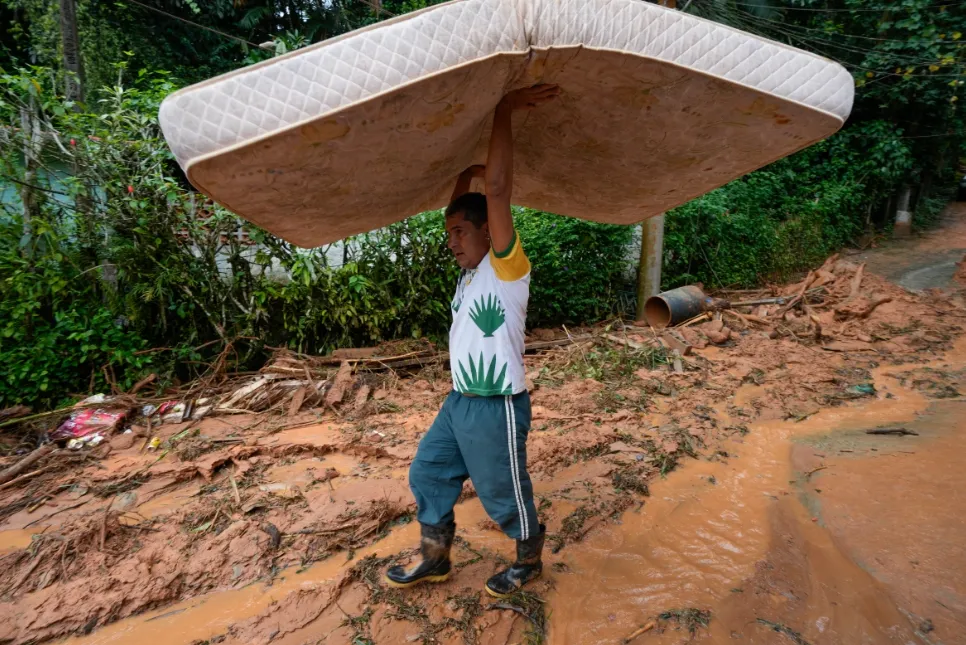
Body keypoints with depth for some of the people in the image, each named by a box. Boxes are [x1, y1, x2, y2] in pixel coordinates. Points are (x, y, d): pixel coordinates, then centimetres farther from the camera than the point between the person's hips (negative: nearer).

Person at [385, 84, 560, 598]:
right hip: (459, 402, 9)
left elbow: (497, 189, -28)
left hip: (498, 408, -9)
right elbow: (461, 204, 20)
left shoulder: (507, 267, -17)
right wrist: (466, 170, 12)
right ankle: (434, 560, 38)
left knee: (506, 496, 11)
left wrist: (504, 112, -25)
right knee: (427, 475, 18)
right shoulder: (470, 270, 7)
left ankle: (529, 562, 38)